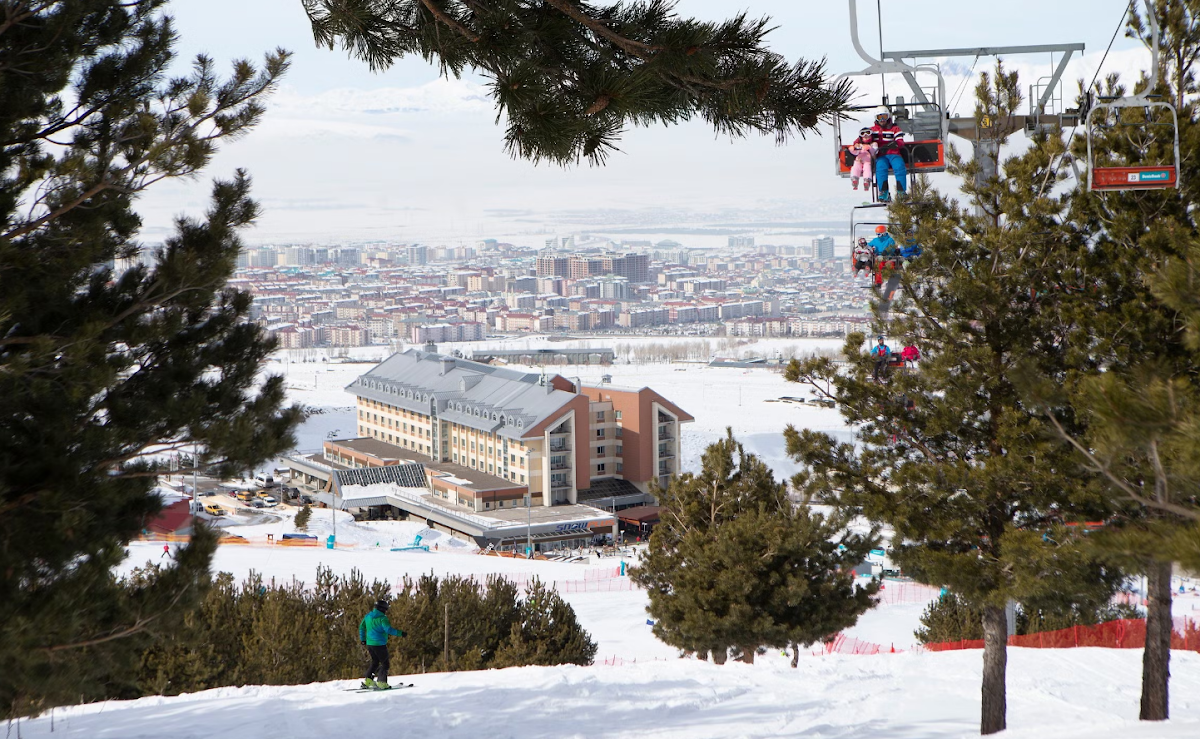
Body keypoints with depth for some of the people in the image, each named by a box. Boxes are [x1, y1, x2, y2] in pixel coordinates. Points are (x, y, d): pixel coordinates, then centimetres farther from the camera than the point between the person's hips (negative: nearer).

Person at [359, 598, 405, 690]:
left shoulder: (368, 616, 9)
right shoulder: (382, 618, -15)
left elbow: (361, 627, 19)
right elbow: (388, 629, -26)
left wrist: (362, 639, 29)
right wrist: (400, 633, -18)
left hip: (369, 644, 8)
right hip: (379, 644, -8)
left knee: (375, 662, 24)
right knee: (385, 663, 1)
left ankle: (367, 680, 16)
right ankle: (381, 682, -11)